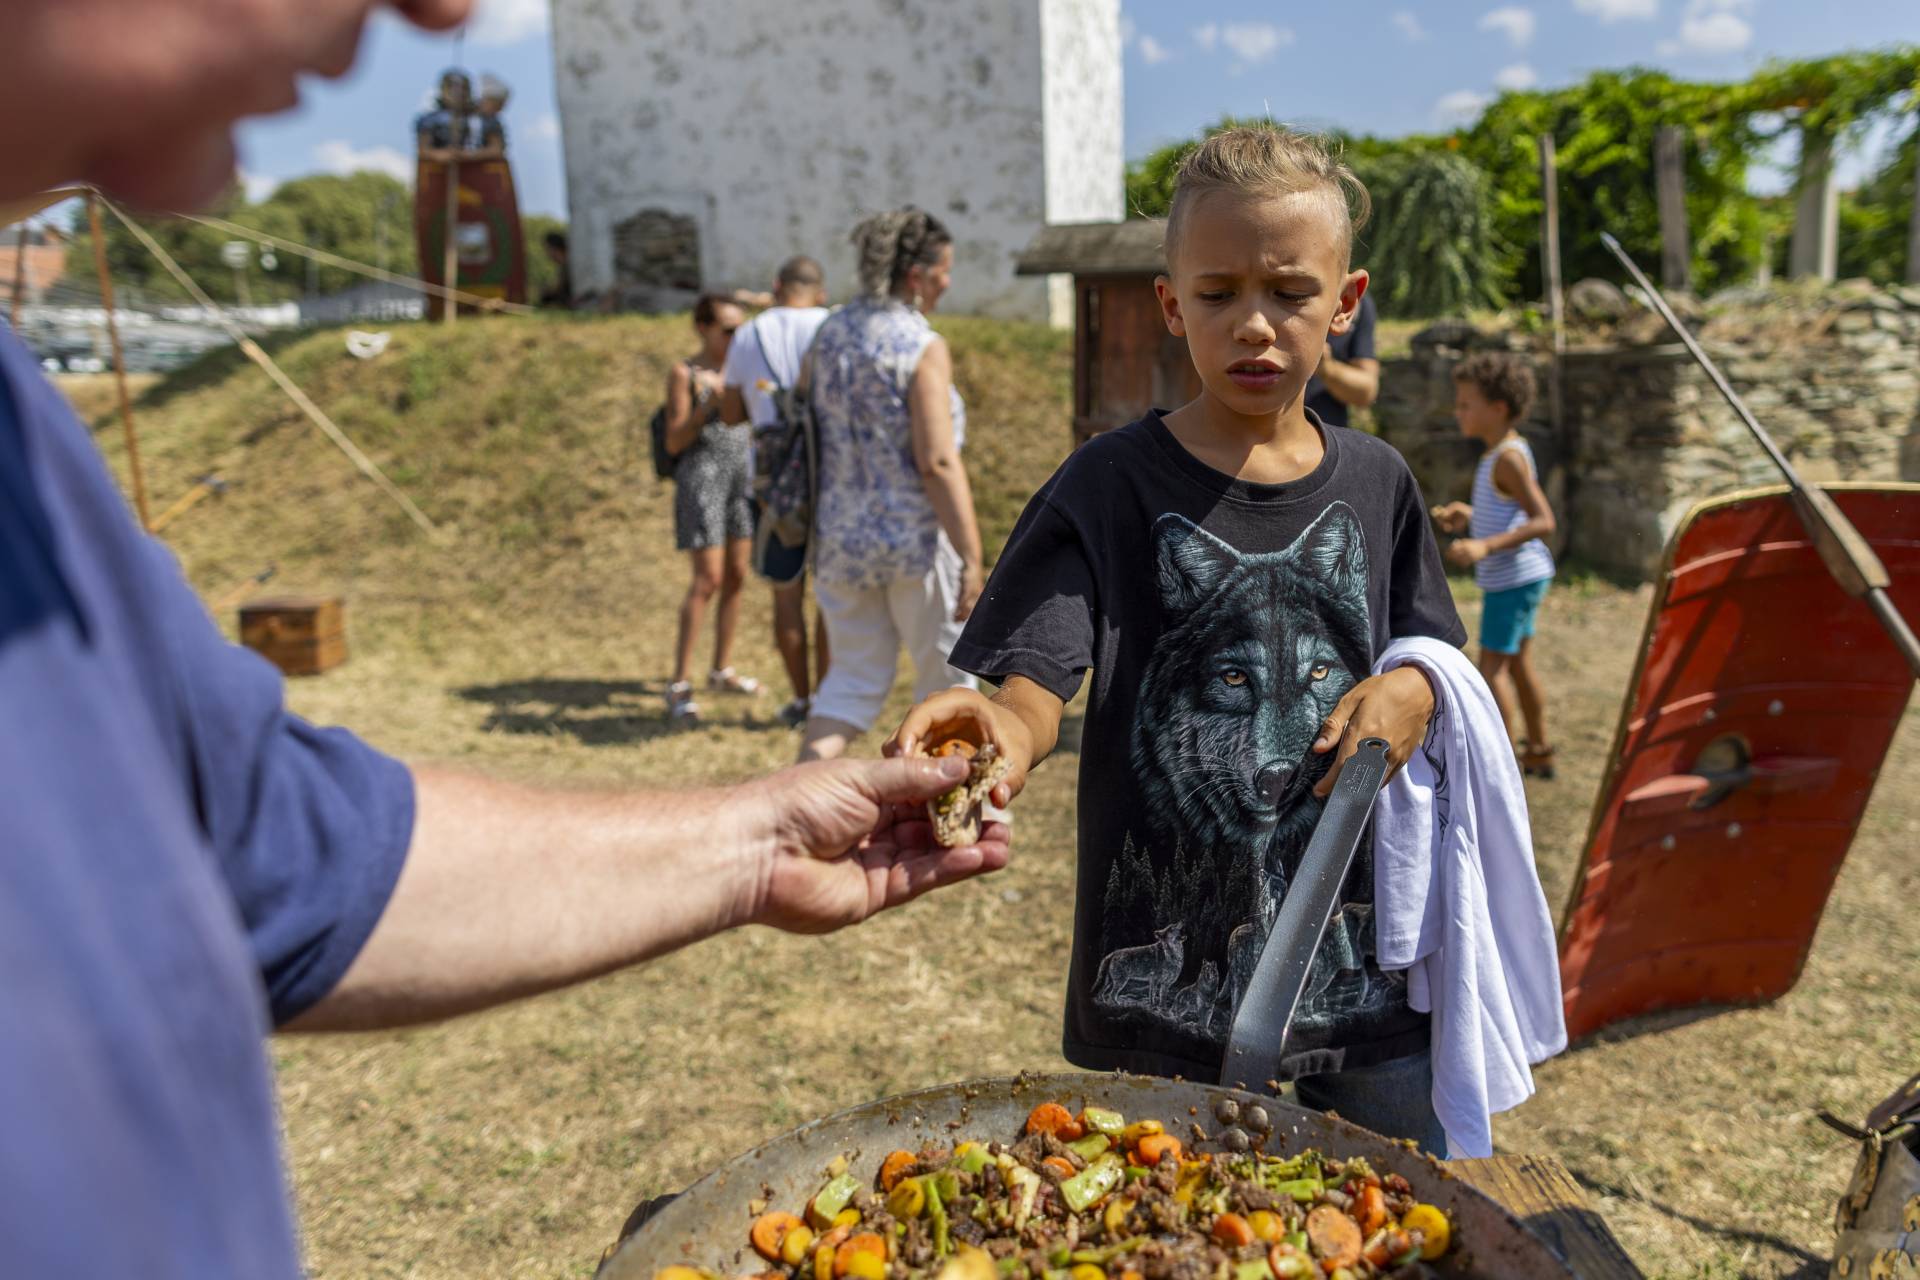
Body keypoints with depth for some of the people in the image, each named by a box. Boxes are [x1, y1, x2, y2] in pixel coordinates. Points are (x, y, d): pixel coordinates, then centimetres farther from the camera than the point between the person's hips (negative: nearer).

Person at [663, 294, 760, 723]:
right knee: (708, 579, -11)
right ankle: (680, 683, -6)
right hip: (703, 475, -6)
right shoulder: (684, 373, -4)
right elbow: (674, 442, -7)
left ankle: (722, 670, 21)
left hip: (741, 474, 6)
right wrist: (710, 403, -17)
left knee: (736, 576, 8)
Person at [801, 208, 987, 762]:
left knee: (852, 678, 15)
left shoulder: (829, 333, 6)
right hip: (915, 540, -6)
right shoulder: (923, 346, -14)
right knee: (948, 674, 13)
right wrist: (971, 559, -16)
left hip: (840, 539, 6)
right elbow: (938, 462, -20)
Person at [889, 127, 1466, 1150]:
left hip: (1362, 959, 4)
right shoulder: (1113, 485, -9)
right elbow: (1038, 678, -19)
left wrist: (1412, 692, -9)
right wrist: (1007, 731, -42)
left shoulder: (1375, 483, 3)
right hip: (1169, 971, -3)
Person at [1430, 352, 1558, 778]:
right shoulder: (1508, 451, 10)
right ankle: (1539, 751, 27)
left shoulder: (1508, 458, -20)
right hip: (1519, 578, 10)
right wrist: (1469, 516, 13)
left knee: (1492, 666, -4)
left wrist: (1486, 546, -33)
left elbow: (1543, 521, -26)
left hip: (1514, 579, -10)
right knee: (1518, 662, 17)